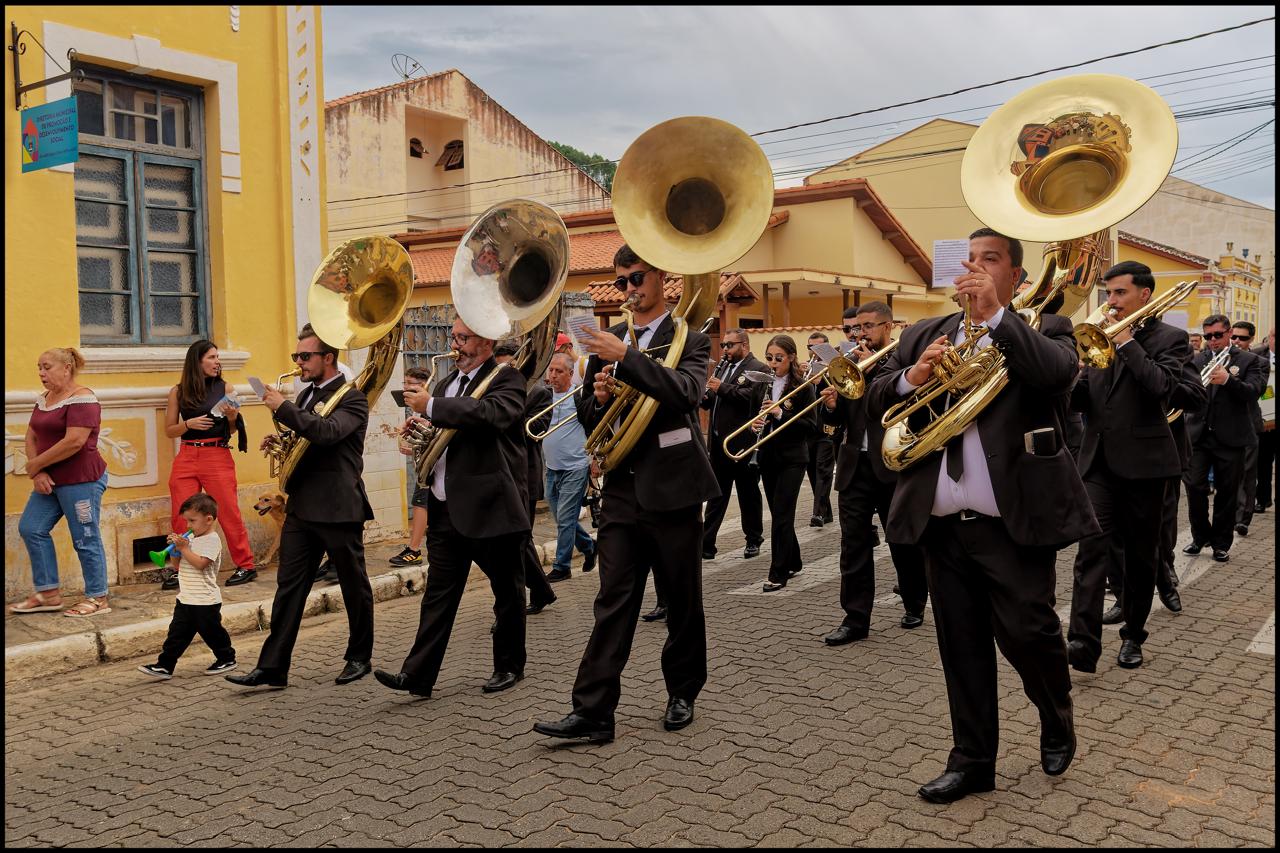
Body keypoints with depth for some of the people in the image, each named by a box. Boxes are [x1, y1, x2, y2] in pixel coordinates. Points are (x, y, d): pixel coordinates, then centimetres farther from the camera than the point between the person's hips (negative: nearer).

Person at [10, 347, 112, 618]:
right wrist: (37, 472, -5)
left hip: (81, 481, -9)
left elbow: (74, 442, -23)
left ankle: (98, 598, 11)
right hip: (51, 481, 9)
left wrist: (35, 464, -13)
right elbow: (32, 437, 11)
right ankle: (49, 594, 16)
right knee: (30, 529, 6)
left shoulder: (81, 399, -14)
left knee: (85, 539, -1)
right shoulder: (43, 400, 13)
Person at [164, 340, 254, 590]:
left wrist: (233, 417, -9)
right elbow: (169, 431, 9)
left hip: (217, 455, -1)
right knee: (181, 517, 2)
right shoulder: (179, 392, 6)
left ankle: (246, 566, 6)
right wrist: (189, 423, -9)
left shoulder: (224, 388, 5)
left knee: (229, 513, -3)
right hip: (186, 457, 2)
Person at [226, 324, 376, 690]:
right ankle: (272, 666, 6)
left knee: (354, 587, 7)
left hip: (338, 508, -7)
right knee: (288, 587, 4)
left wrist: (283, 408, -23)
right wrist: (279, 442, 5)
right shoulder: (306, 395, 15)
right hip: (301, 508, 7)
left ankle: (359, 658, 21)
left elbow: (327, 432, -27)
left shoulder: (352, 398, -9)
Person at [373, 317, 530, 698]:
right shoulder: (447, 382, 17)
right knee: (438, 593, 5)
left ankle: (509, 666, 23)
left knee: (507, 592, 8)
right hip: (447, 507, 7)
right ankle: (418, 674, 7)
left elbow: (492, 413, -28)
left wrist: (431, 406, -25)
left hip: (492, 506, -6)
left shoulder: (507, 379, -6)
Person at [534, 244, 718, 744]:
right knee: (613, 602, 0)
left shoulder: (689, 337, -1)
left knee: (683, 600, 9)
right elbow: (589, 417, 15)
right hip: (622, 490, 4)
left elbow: (685, 390, -22)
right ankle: (593, 711, 0)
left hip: (673, 488, -3)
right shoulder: (609, 341, 12)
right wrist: (597, 397, -8)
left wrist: (625, 358, -27)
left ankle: (682, 693, 26)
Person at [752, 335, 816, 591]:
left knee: (781, 515, -8)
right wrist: (755, 425, -8)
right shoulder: (763, 385, 8)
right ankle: (793, 562, 28)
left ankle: (778, 574, -3)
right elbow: (754, 416, 15)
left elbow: (811, 425, -11)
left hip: (792, 458, -5)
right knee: (779, 514, 13)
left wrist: (780, 413, -22)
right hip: (768, 457, 5)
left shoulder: (803, 387, -7)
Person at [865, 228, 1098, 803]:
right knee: (961, 648, 11)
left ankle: (1057, 722, 33)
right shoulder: (924, 335, 14)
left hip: (1014, 521, -4)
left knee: (1028, 634, 2)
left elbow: (1058, 372, -19)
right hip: (942, 524, 4)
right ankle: (972, 761, 24)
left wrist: (995, 314, -23)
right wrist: (911, 377, -12)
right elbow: (874, 403, 8)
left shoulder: (1041, 328, 3)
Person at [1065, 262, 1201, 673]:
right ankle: (1083, 642, -17)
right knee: (1092, 547, -10)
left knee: (1140, 554, 9)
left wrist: (1126, 341, -17)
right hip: (1099, 460, 3)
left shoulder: (1170, 338, -1)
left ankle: (1133, 635, 24)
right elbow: (1080, 399, 13)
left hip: (1143, 461, -3)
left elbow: (1161, 385, -20)